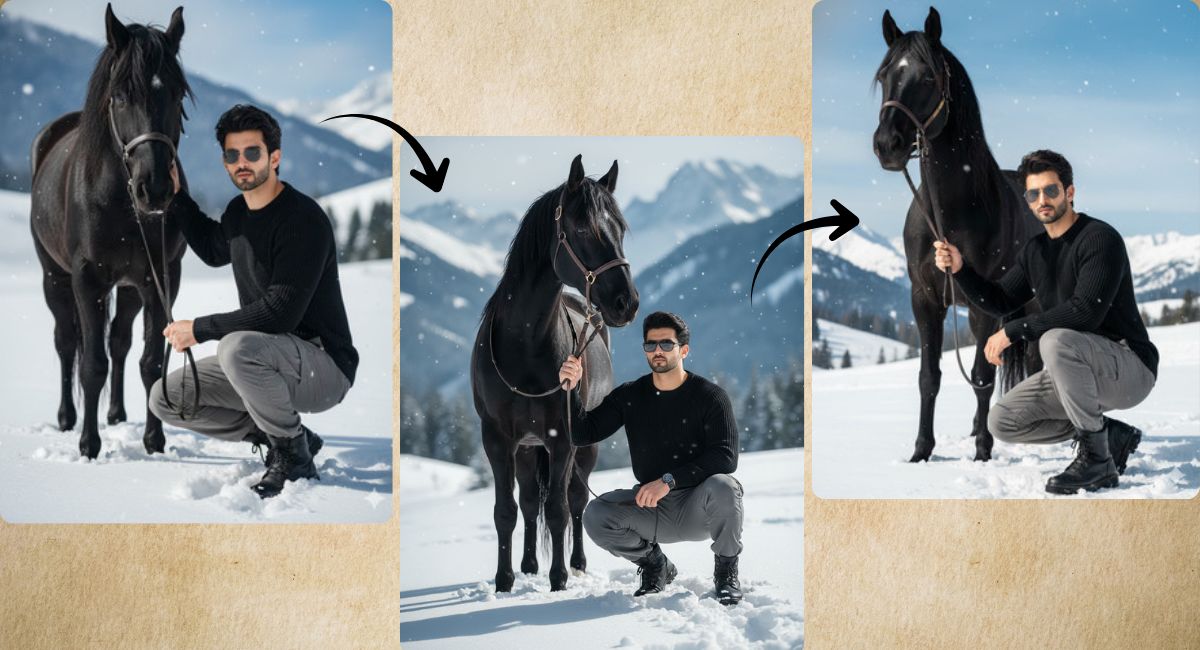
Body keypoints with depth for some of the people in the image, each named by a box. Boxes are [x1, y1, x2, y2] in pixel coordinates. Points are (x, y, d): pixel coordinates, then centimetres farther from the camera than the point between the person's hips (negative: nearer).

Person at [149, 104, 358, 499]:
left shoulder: (303, 218, -20)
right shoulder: (237, 211, 7)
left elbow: (280, 313, -28)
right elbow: (214, 252, 33)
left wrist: (199, 330, -20)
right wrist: (176, 197, 21)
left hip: (323, 366, -9)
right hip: (267, 360, 9)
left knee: (236, 347, -37)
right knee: (166, 398, 2)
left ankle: (294, 456, -14)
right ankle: (284, 436, 9)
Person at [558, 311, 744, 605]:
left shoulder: (710, 396, -9)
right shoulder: (629, 396, 3)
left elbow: (725, 457, -21)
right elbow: (582, 435, -2)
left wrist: (670, 480, -30)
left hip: (698, 507, -3)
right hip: (651, 509, 3)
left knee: (722, 486, -36)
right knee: (596, 515, -22)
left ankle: (726, 571, -7)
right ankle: (654, 565, 8)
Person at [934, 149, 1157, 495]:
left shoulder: (1101, 238, -17)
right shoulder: (1034, 251, 9)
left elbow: (1086, 311, -29)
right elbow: (999, 301, 12)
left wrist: (1013, 331, -26)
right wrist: (959, 268, -5)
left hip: (1131, 368, -8)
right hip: (1079, 372, 9)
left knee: (1056, 340, -37)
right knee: (1002, 421, -2)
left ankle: (1097, 458, -24)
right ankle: (1112, 435, 8)